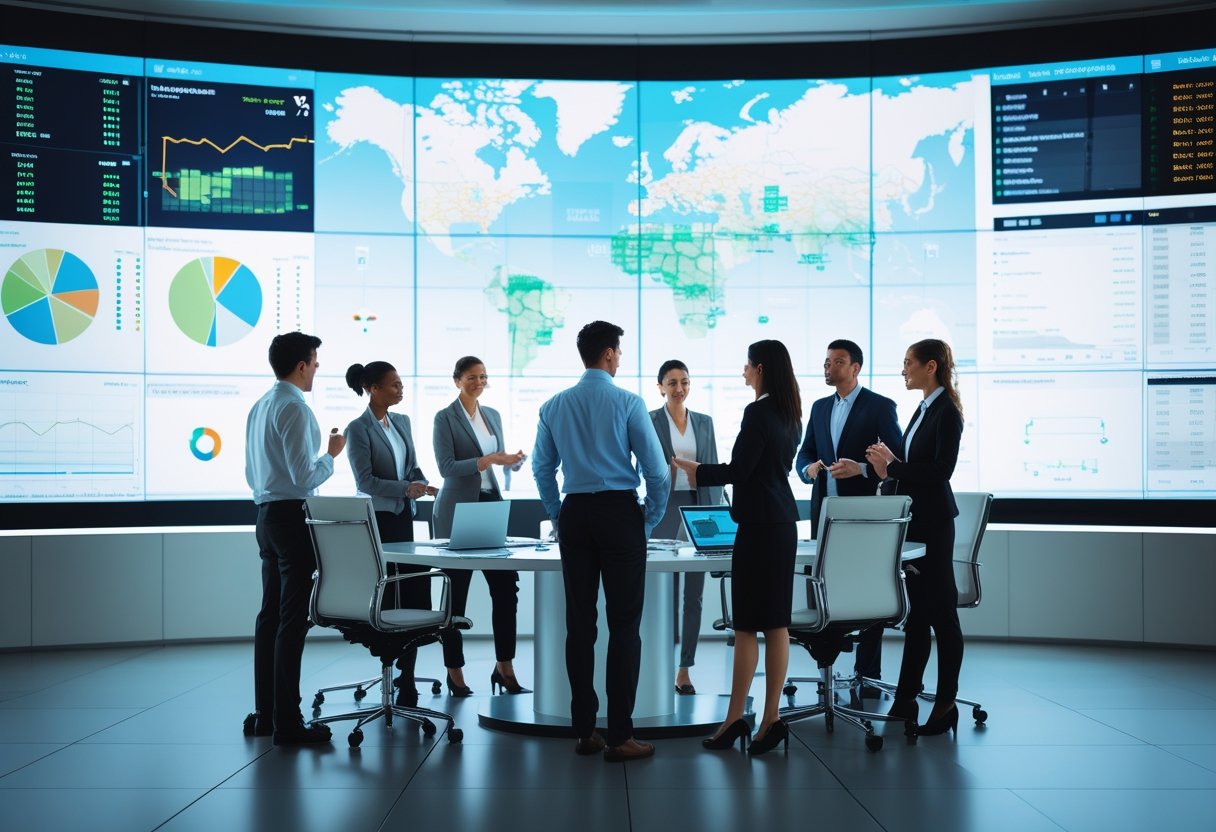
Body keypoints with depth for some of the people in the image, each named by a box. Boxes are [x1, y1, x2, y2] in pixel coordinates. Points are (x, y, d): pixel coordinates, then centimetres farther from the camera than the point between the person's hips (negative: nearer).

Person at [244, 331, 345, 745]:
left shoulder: (258, 407, 14)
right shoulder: (295, 409, -15)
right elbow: (304, 476, -20)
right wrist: (331, 455, -4)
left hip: (266, 513, 10)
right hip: (292, 516, -10)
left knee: (270, 614, 13)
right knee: (293, 618, -6)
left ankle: (264, 713, 19)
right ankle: (286, 722, -3)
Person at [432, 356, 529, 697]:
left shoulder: (493, 415, 13)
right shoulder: (445, 418, -5)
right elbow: (447, 467, -15)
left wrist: (513, 460, -2)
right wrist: (489, 459, -24)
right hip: (458, 512, -5)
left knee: (506, 585, 0)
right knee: (456, 592, 2)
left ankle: (504, 668, 9)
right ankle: (455, 673, 12)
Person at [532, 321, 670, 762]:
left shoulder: (554, 406, 7)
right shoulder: (628, 403, -6)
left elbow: (542, 469, 13)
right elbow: (656, 470, -6)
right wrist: (650, 521, 7)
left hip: (574, 515, 4)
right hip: (620, 513, -4)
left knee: (579, 623, 8)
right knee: (624, 625, -1)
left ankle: (584, 730, 13)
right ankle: (620, 737, -1)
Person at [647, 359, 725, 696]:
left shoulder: (704, 422, 12)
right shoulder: (649, 421, 0)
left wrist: (715, 514, 5)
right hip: (664, 511, -4)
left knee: (694, 594, 3)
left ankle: (684, 669, 10)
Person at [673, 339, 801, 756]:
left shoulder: (758, 412, -14)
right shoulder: (789, 414, 13)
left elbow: (738, 471, -15)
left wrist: (696, 471, -1)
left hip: (759, 525, -9)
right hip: (783, 522, 9)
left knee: (747, 625, -3)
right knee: (776, 623, 8)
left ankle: (735, 720, 3)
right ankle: (771, 720, 11)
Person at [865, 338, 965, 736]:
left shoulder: (947, 412, -13)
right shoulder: (923, 410, 14)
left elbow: (941, 470, -21)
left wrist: (892, 466, -14)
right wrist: (890, 466, 0)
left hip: (933, 523, -9)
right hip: (913, 519, 9)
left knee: (941, 613, -1)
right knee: (916, 612, 12)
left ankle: (946, 704, 7)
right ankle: (905, 700, 17)